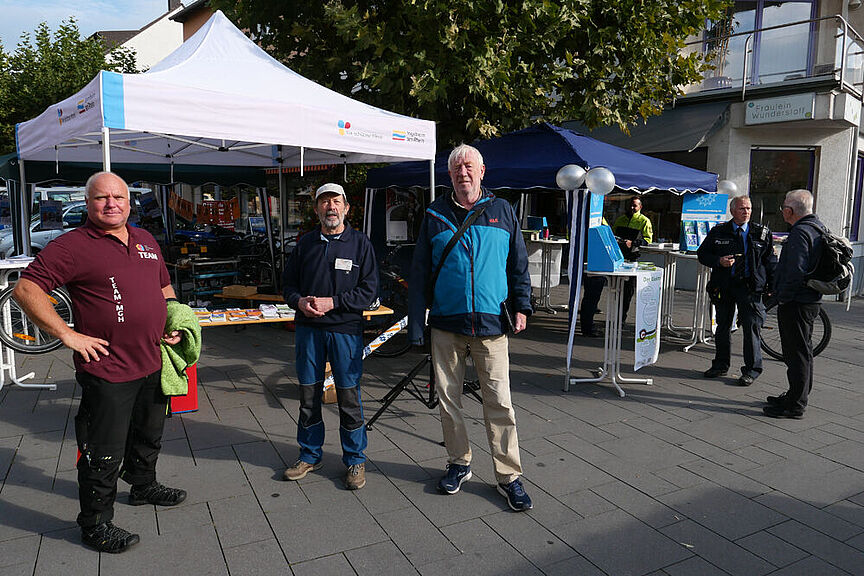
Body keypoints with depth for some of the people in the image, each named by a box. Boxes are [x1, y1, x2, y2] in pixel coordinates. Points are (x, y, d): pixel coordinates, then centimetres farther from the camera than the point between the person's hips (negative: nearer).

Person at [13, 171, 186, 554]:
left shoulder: (146, 241, 10)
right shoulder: (73, 246, -12)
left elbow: (165, 288, 22)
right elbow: (26, 289, -15)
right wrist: (68, 335, -19)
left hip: (152, 365, 7)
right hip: (107, 372, -7)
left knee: (149, 436, 25)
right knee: (103, 456, 4)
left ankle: (144, 486, 48)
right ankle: (96, 525, 23)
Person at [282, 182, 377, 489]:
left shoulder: (360, 243, 1)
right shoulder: (305, 243, 10)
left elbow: (369, 289, -5)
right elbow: (288, 282, 14)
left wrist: (332, 302, -15)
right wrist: (299, 301, -8)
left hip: (345, 329, -3)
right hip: (308, 329, 3)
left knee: (349, 396, 2)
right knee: (308, 395, 11)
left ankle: (355, 460, 18)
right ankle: (310, 455, 29)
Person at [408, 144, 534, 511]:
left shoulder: (502, 211, 8)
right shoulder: (435, 215, 7)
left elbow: (518, 264, 12)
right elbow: (419, 272, 6)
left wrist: (521, 306, 2)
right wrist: (416, 324, 1)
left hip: (491, 324, -1)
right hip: (446, 324, 1)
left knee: (499, 402, -1)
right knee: (448, 398, 10)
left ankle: (509, 476, 12)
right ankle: (459, 463, 28)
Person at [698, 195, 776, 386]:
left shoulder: (762, 233, 5)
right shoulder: (718, 232, 5)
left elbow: (771, 260, 8)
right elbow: (702, 253, 9)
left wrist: (773, 287, 0)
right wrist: (719, 261, -10)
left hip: (750, 286, -2)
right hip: (723, 286, 2)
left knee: (752, 327, -3)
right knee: (723, 325, 11)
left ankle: (751, 370, 7)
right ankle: (720, 365, 25)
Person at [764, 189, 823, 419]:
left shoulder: (800, 232, -19)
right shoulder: (818, 227, 13)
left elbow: (796, 271, -28)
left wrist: (783, 297, -16)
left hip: (795, 304, -11)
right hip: (811, 300, 11)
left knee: (797, 354, -4)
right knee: (803, 351, 19)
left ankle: (795, 406, 4)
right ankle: (797, 396, 32)